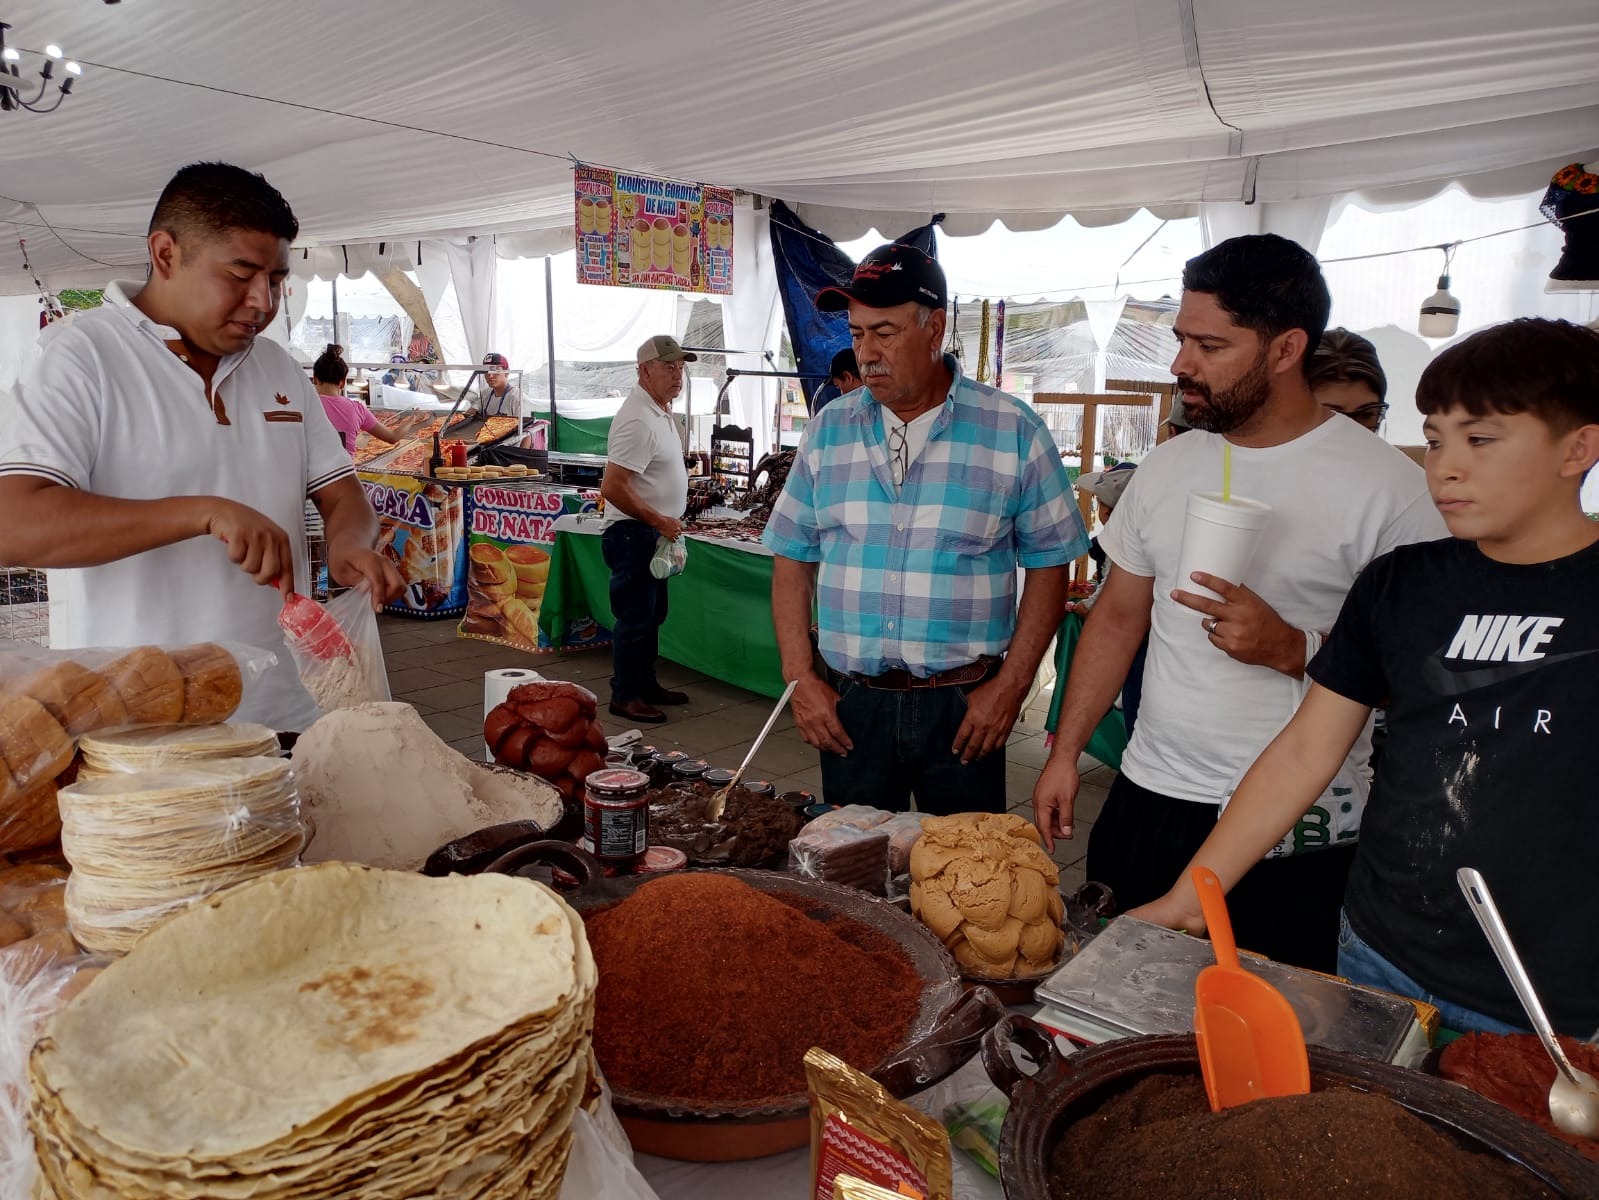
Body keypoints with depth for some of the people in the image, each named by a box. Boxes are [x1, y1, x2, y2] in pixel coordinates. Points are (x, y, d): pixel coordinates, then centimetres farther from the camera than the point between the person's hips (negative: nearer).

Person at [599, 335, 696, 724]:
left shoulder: (661, 412, 12)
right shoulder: (638, 420, -21)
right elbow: (612, 488, -26)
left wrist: (667, 523, 14)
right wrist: (659, 520, -19)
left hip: (653, 532, 10)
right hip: (632, 533, -10)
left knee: (652, 614, 18)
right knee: (635, 617, -2)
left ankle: (646, 684, 31)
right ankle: (624, 696, 10)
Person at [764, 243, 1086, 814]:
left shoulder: (1013, 430, -3)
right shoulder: (830, 428, 4)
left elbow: (1048, 564, -1)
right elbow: (792, 558, 6)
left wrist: (1010, 685, -8)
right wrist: (799, 677, -2)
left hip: (964, 705, -2)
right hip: (847, 703, 2)